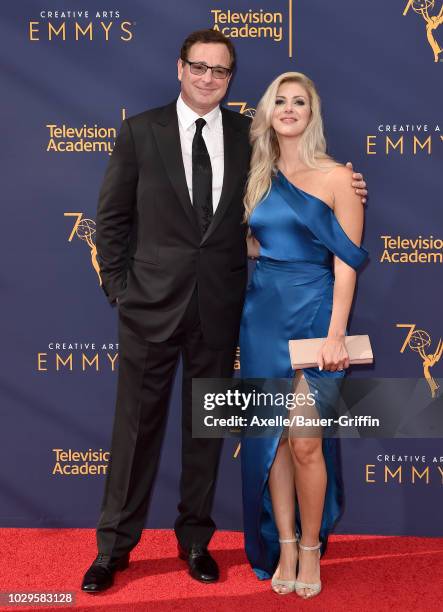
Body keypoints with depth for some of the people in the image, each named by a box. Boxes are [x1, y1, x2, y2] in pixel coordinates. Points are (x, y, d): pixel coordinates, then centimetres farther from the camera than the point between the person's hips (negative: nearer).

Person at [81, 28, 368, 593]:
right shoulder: (140, 130, 0)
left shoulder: (248, 136, 4)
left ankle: (195, 539, 30)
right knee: (137, 425, 6)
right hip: (152, 302, -2)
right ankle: (115, 546, 21)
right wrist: (118, 286, -2)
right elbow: (112, 216, 3)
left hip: (219, 307, 2)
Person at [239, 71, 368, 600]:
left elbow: (346, 260, -8)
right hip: (262, 314, 5)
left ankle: (310, 548, 15)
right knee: (272, 440, 7)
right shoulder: (259, 178, 11)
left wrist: (336, 333, -14)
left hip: (312, 312, -4)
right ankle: (283, 547, 20)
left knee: (306, 442, -4)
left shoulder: (335, 177, -3)